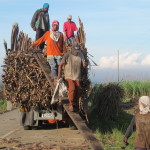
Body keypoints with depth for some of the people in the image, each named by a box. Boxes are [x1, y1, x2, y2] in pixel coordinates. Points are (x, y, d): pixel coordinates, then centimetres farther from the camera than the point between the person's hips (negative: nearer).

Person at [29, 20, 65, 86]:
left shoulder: (60, 34, 15)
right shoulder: (48, 33, 11)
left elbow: (63, 44, 18)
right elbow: (41, 39, 10)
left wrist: (63, 52, 7)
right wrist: (33, 45, 5)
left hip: (58, 54, 1)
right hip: (50, 54, -1)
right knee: (53, 66, -14)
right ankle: (55, 79, -18)